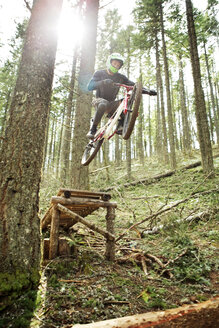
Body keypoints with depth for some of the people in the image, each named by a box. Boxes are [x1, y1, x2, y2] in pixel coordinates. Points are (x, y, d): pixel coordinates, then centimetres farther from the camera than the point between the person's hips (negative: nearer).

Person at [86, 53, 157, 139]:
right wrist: (103, 82, -35)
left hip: (111, 104, 3)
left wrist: (148, 91, -18)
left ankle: (121, 126, -20)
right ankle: (93, 130, -27)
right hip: (100, 100, -3)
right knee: (103, 104, -40)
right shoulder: (99, 73, 0)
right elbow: (89, 87, -16)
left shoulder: (120, 77, 6)